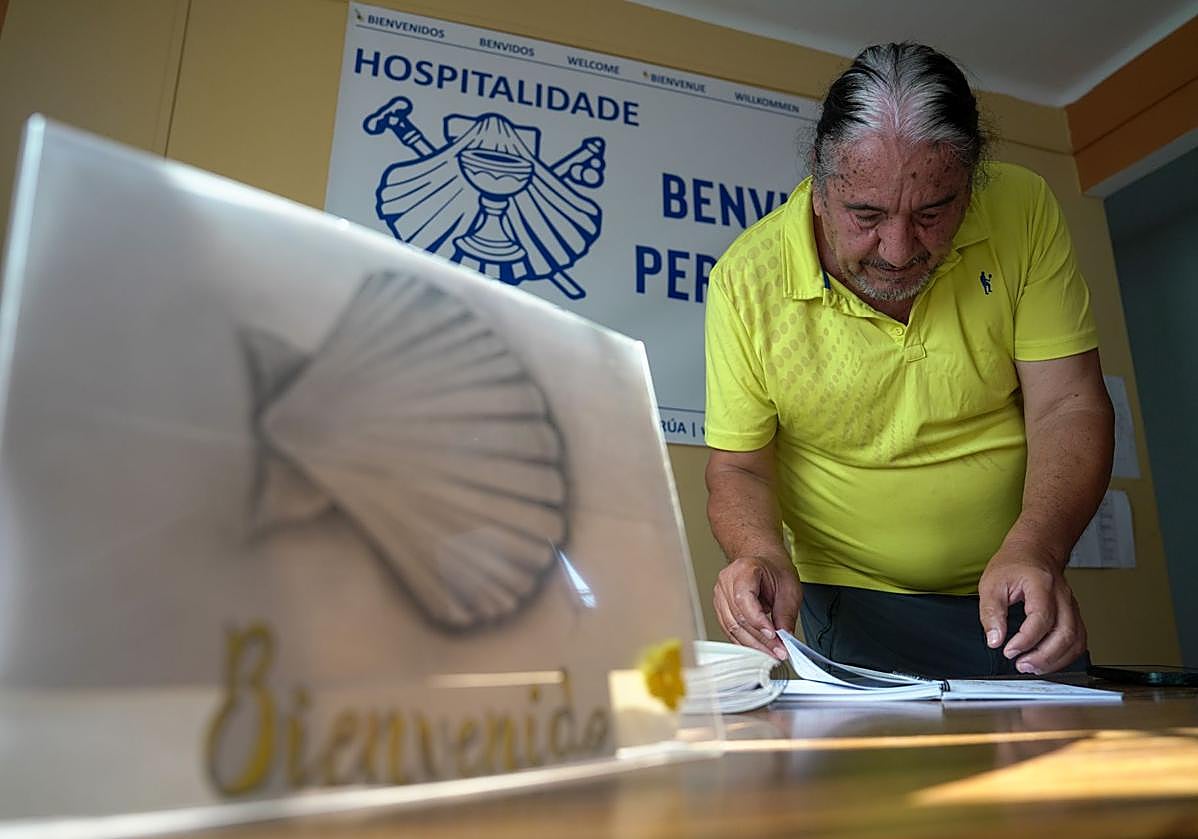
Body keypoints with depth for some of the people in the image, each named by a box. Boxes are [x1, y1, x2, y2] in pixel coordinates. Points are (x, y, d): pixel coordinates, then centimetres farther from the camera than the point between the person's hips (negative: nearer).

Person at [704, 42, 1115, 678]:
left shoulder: (1022, 210, -11)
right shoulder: (746, 279, -16)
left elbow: (1067, 406, -10)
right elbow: (738, 464, -9)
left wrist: (1035, 549, -28)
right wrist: (762, 554, -30)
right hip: (856, 605, -2)